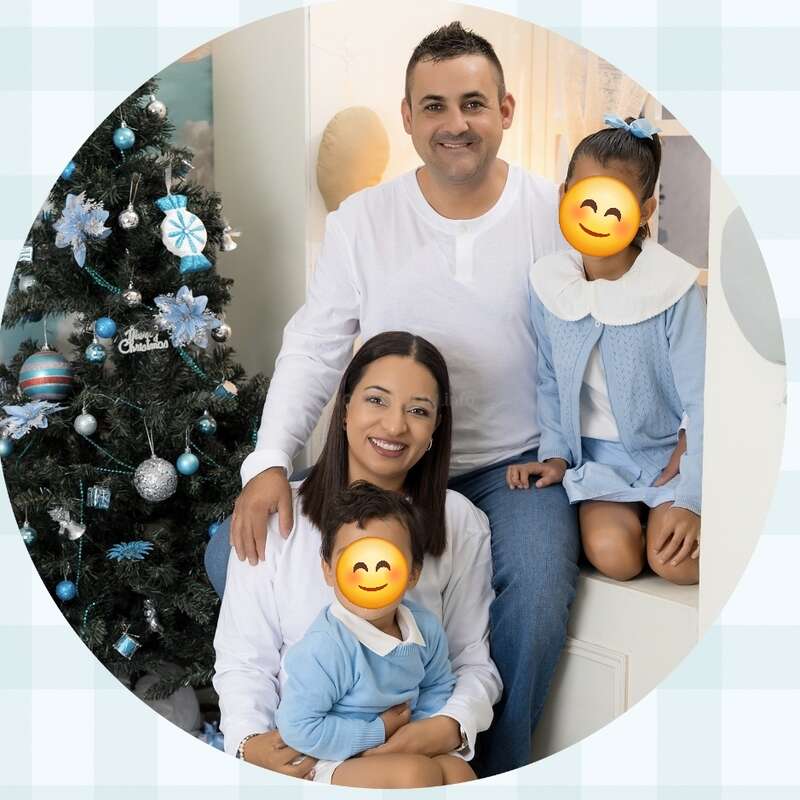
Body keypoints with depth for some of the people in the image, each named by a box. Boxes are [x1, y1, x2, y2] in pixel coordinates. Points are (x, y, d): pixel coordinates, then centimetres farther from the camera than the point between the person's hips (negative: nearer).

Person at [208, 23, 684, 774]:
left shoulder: (557, 216, -2)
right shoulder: (360, 219, 1)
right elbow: (312, 348, 0)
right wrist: (269, 463, -14)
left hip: (514, 467, -2)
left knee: (536, 600, -30)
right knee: (237, 556, -13)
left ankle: (495, 778, 0)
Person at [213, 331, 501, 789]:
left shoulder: (460, 523, 6)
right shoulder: (277, 515, 2)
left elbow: (473, 661, 6)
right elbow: (244, 660, 3)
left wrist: (450, 727, -16)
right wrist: (251, 743, -16)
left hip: (415, 744, 2)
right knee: (410, 777, -33)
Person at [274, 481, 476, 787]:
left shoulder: (426, 628, -3)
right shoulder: (325, 647, -25)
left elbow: (438, 687, 15)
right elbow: (298, 727, -23)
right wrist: (377, 732, -17)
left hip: (403, 750, 6)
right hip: (334, 765, -6)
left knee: (458, 771, -19)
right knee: (420, 772, -28)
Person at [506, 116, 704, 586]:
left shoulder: (674, 288, -17)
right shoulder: (549, 281, -6)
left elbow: (701, 400, -15)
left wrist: (690, 498, -21)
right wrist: (555, 453, -2)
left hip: (669, 447, -2)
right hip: (596, 454, 2)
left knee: (675, 561, -24)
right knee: (612, 554, -23)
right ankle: (631, 512, 8)